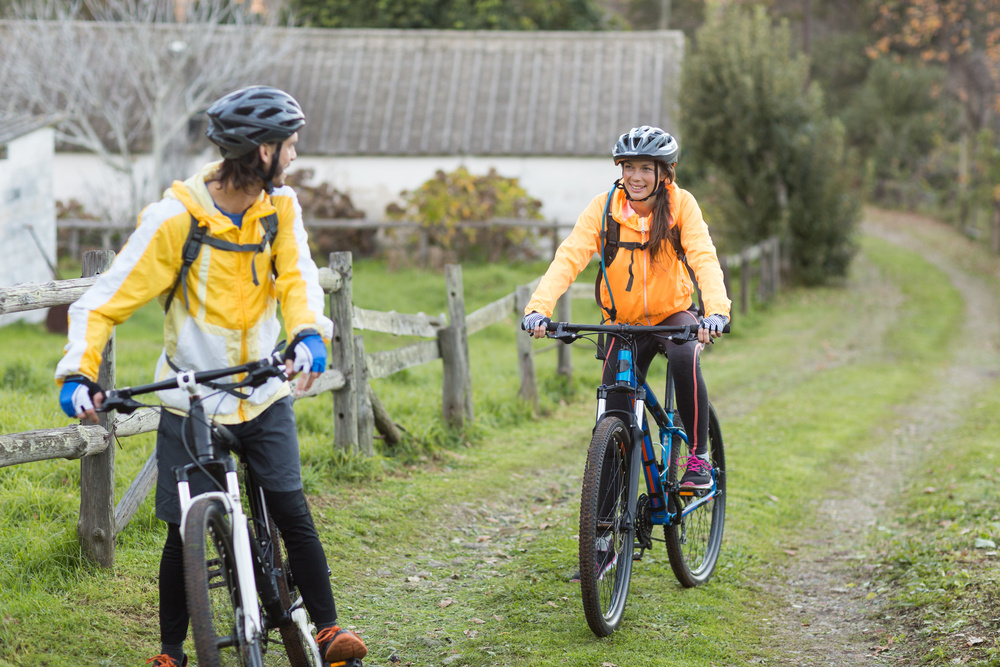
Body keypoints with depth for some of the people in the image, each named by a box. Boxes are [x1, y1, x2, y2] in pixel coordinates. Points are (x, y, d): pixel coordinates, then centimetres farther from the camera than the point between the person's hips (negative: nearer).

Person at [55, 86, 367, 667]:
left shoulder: (280, 206, -2)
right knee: (184, 531, 2)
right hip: (191, 399, -3)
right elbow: (105, 302, -14)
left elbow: (298, 276, -12)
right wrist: (79, 374, -28)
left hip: (263, 395, 3)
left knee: (292, 512, -8)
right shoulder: (175, 217, -16)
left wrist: (308, 335, -34)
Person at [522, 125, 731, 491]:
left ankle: (699, 456, -19)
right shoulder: (604, 207, -13)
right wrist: (539, 307, -40)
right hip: (624, 322, 1)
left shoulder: (681, 204, -14)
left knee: (684, 358, -34)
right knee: (615, 418, -9)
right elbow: (569, 257, -23)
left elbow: (704, 258, -25)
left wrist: (717, 310, -44)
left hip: (674, 315, -1)